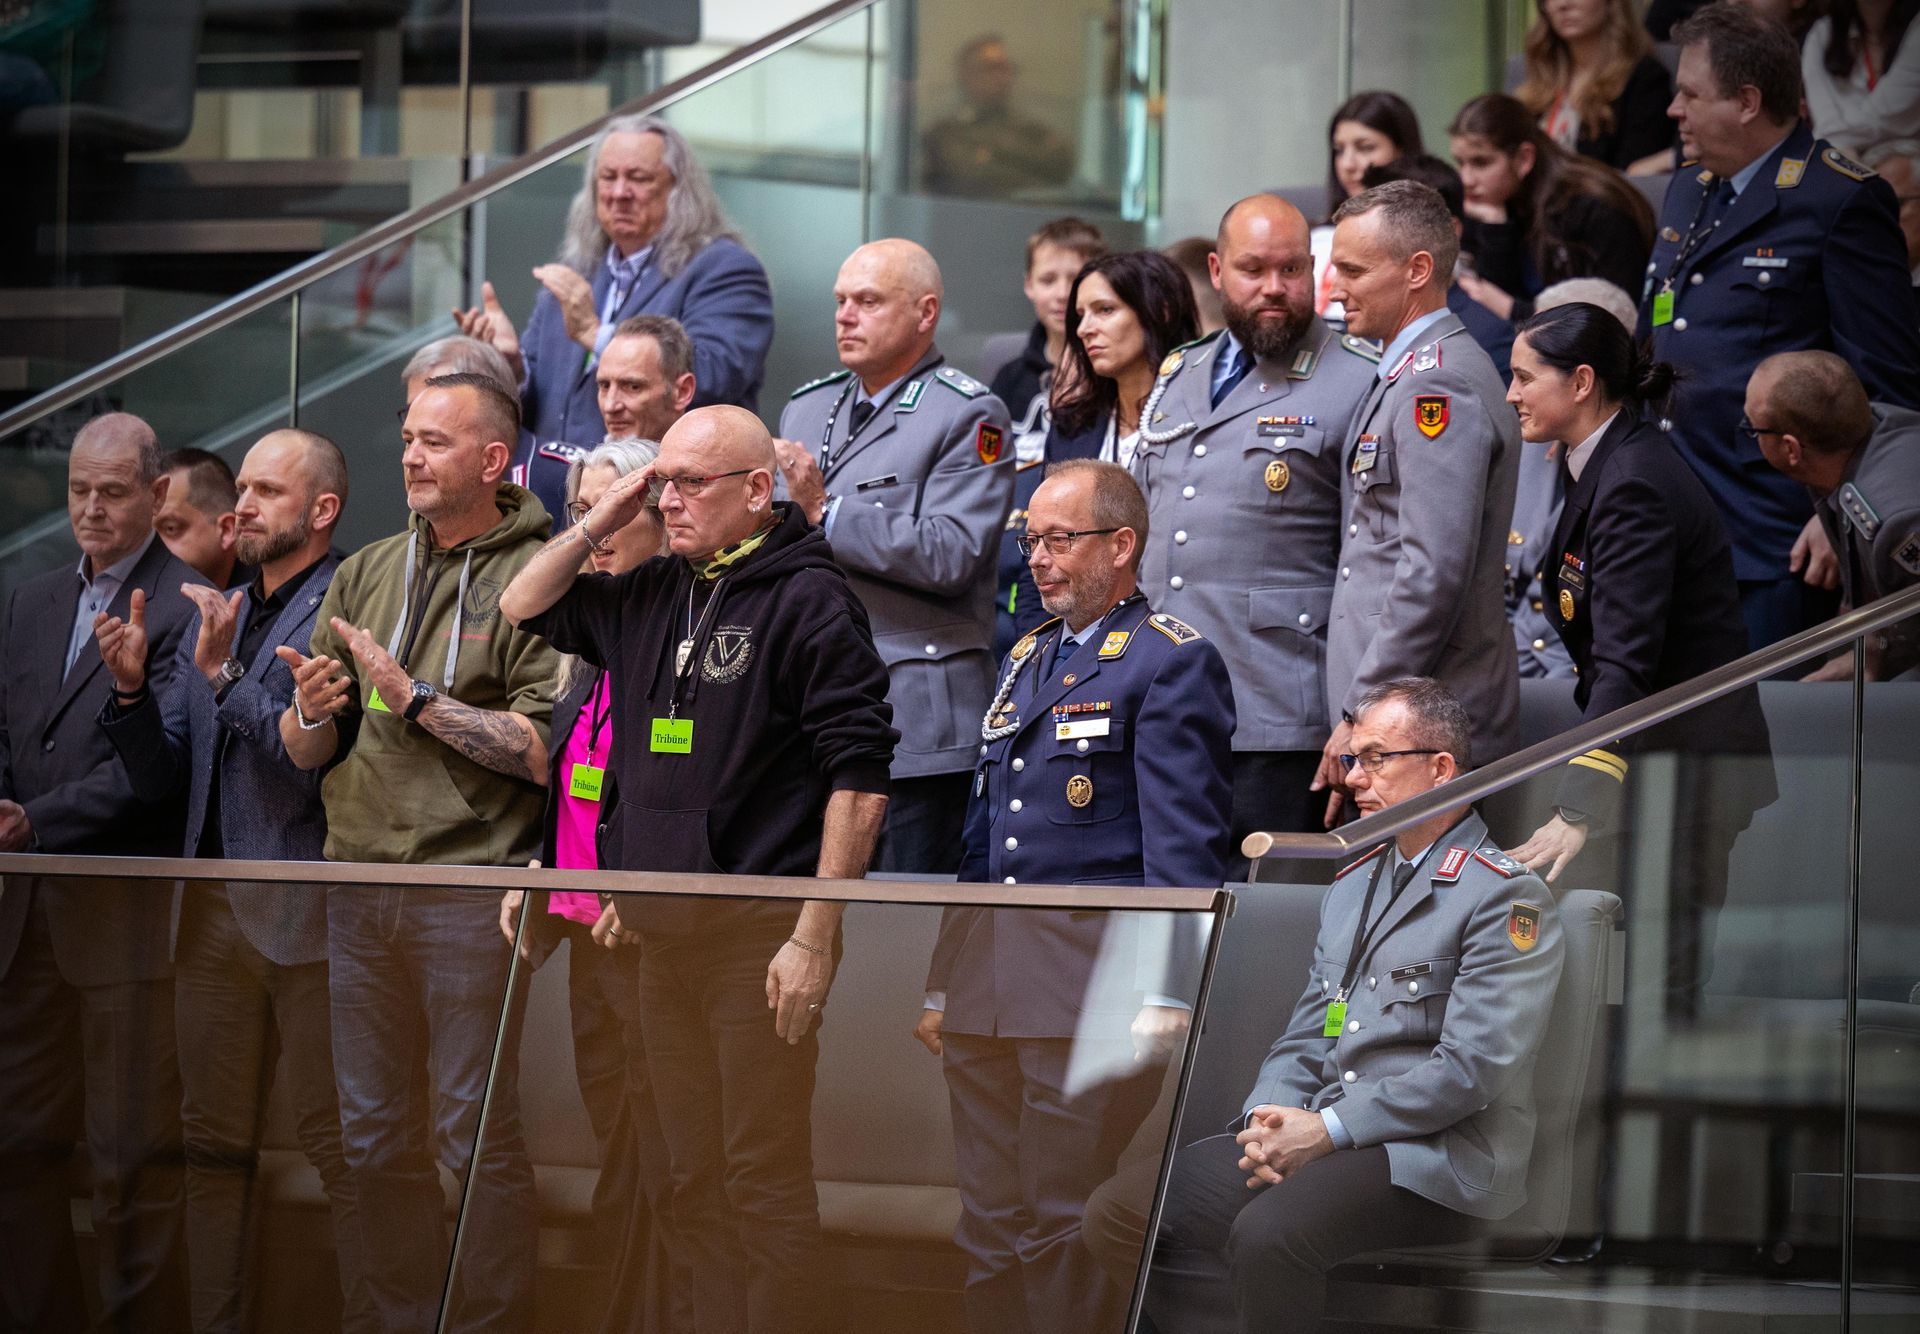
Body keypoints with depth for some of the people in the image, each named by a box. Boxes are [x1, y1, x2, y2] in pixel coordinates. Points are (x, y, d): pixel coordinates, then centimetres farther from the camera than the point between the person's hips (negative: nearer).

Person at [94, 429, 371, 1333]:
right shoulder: (214, 617, 18)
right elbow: (159, 778, 17)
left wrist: (227, 676, -16)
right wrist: (132, 688, 0)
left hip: (306, 911, -8)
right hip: (212, 909, 8)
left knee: (340, 1144, -7)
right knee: (214, 1145, 11)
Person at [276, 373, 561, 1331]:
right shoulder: (364, 575, 13)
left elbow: (543, 749, -15)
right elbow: (303, 753, 13)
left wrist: (414, 697, -14)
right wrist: (312, 714, -10)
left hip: (471, 885, -6)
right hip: (361, 886, 6)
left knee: (476, 1138, -4)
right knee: (374, 1136, 11)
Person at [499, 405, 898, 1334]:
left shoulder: (807, 598, -8)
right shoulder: (653, 595, 13)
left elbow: (858, 775, -13)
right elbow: (525, 609, 26)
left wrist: (815, 939, -17)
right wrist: (598, 524, 9)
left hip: (761, 936, -7)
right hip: (664, 935, 7)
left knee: (765, 1179, -7)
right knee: (695, 1180, 11)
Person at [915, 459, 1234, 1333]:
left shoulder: (1173, 662, -5)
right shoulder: (1025, 660, 21)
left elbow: (1183, 851, -12)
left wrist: (1162, 1002, -18)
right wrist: (942, 985, 20)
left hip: (1090, 997, -8)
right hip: (985, 992, 8)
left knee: (1066, 1233, -8)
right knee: (988, 1232, 8)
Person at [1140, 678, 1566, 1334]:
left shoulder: (1505, 898, -6)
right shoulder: (1351, 887, 22)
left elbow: (1472, 1069, -15)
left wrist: (1325, 1130, -16)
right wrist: (1271, 1119, -2)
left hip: (1436, 1160, -8)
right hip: (1322, 1136, 8)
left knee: (1269, 1231, -34)